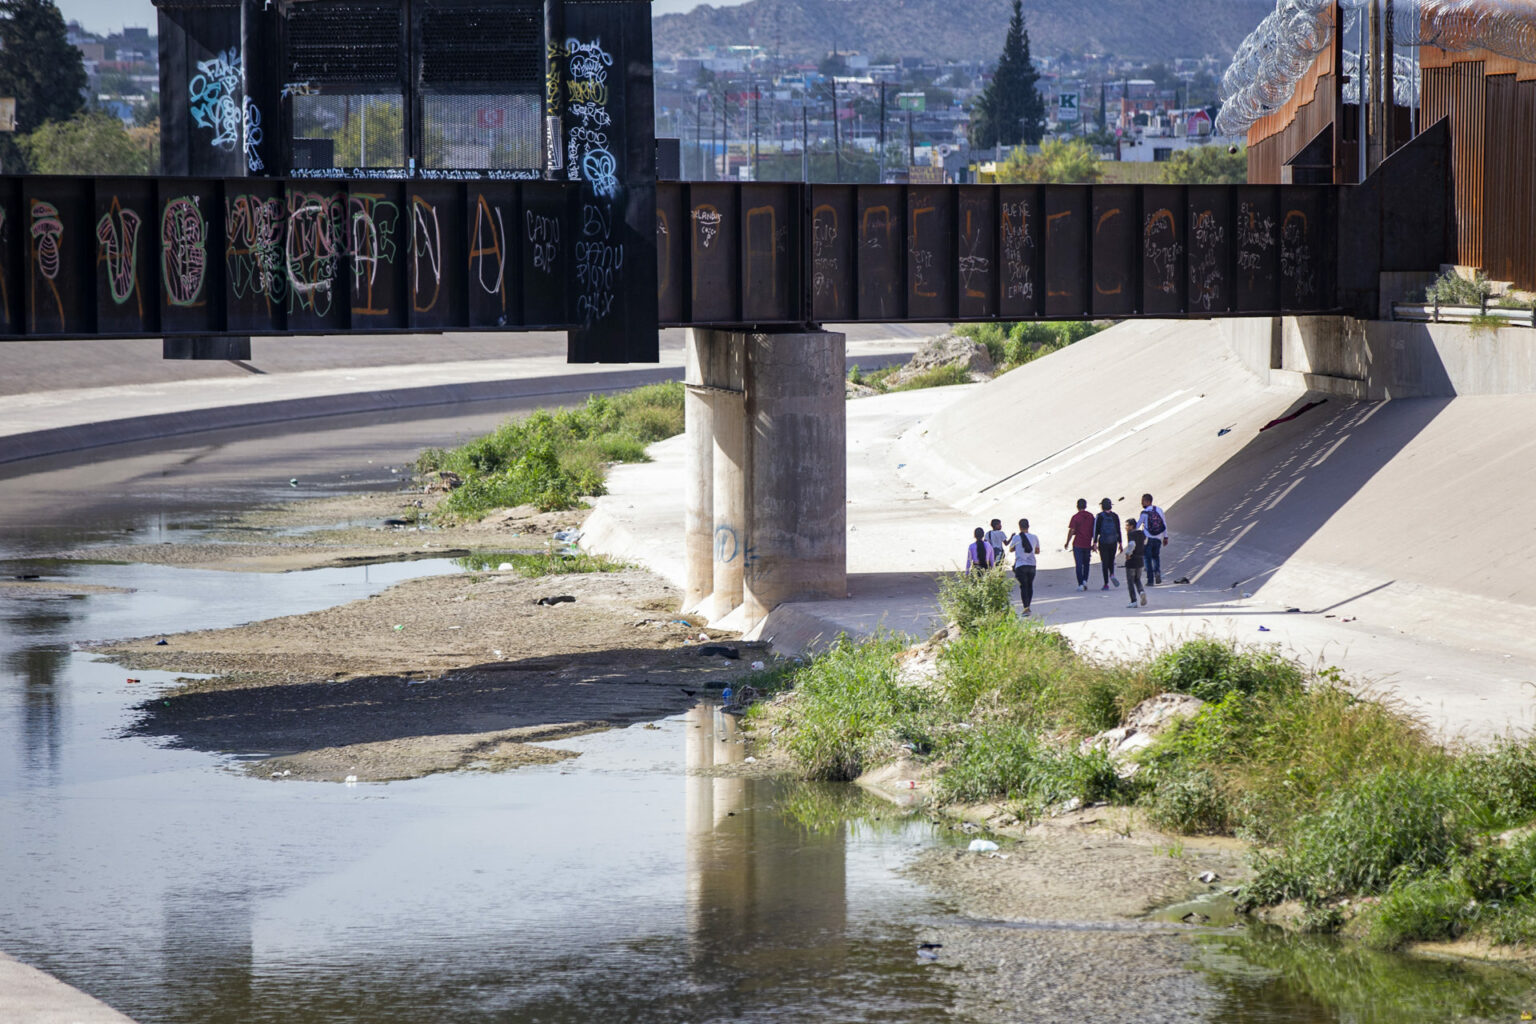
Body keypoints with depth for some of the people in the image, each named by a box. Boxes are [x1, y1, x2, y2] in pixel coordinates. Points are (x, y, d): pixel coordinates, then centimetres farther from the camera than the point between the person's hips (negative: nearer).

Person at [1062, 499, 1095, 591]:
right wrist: (1094, 543, 14)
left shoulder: (1075, 517, -9)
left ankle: (1080, 584, -2)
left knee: (1078, 564, 2)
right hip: (1087, 544, 3)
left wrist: (1067, 542, 2)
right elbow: (1094, 530, 7)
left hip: (1077, 544, -3)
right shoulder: (1091, 516, 3)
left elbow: (1071, 531, -11)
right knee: (1086, 564, 19)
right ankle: (1085, 580, 6)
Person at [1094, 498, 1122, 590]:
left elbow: (1096, 530, -8)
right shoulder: (1115, 516, 2)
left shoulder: (1099, 517, -7)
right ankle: (1112, 574, -11)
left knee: (1105, 562, 2)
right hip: (1113, 542, 3)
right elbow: (1118, 531, 5)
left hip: (1103, 542, -3)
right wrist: (1120, 543, 11)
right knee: (1111, 560, 18)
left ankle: (1106, 584, 1)